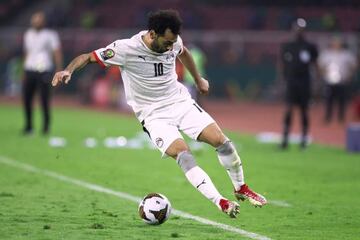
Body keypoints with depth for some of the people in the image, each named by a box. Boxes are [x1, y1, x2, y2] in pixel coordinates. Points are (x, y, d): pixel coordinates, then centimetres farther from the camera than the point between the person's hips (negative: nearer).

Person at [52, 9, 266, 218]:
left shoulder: (172, 42, -5)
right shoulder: (127, 49, -20)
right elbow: (88, 57, -13)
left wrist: (198, 79, 31)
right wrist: (68, 70, -31)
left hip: (181, 101, 5)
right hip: (154, 115, -5)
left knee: (221, 140, -9)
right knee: (183, 154, -27)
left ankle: (241, 189, 14)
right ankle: (221, 203, -27)